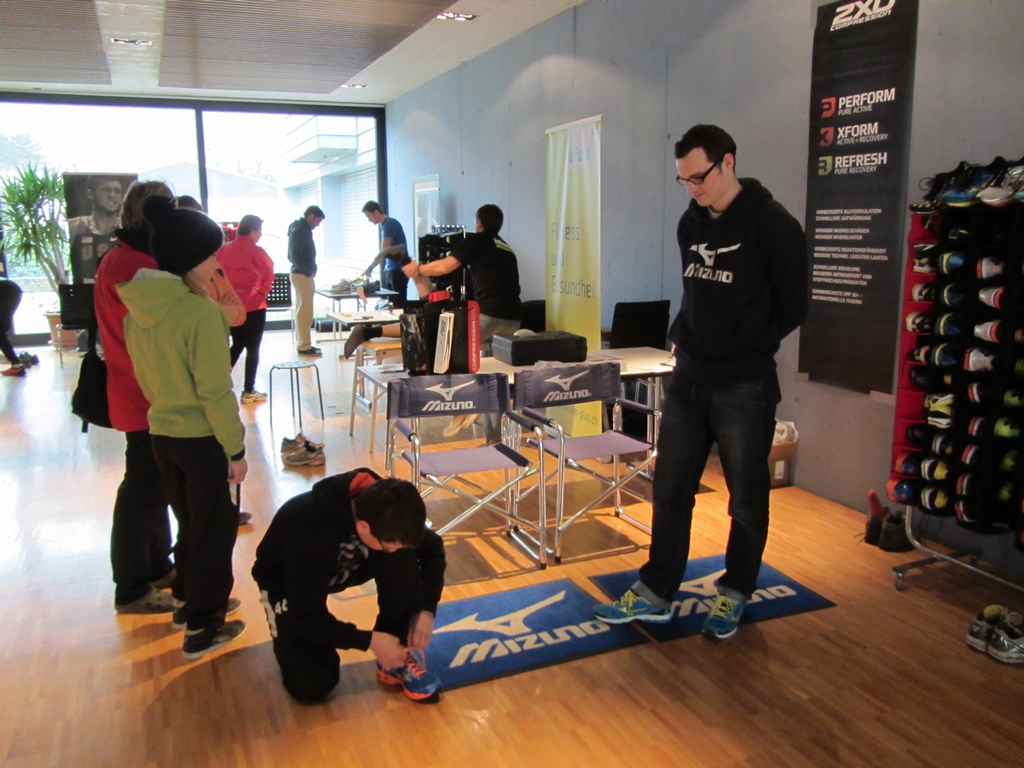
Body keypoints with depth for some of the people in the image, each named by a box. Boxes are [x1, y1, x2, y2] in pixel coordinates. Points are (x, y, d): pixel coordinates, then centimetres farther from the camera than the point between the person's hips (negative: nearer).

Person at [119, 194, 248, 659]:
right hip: (201, 437, -7)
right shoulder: (200, 311, -21)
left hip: (160, 432, 7)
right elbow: (216, 391, -20)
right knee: (214, 528, 9)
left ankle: (188, 600, 40)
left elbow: (144, 375, 11)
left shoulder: (137, 309, 0)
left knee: (190, 521, 24)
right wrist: (236, 449, -12)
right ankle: (202, 628, 18)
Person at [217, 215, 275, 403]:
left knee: (237, 345, 23)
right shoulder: (256, 251, -11)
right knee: (253, 348, 6)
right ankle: (248, 392, 10)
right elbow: (269, 274, -14)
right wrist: (263, 292, 2)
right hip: (253, 306, -6)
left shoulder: (224, 250, 5)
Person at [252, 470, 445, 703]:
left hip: (345, 564, 4)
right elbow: (307, 617, -32)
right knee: (312, 685, -17)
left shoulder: (387, 510, -26)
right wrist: (369, 641, -32)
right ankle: (286, 634, 13)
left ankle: (399, 657, -13)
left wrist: (427, 609, -21)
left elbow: (432, 549, -10)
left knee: (402, 559, -26)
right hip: (287, 584, -4)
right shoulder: (310, 531, -42)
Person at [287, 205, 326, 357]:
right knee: (305, 312, -7)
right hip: (302, 275, -10)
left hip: (303, 274, 10)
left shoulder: (303, 229, 14)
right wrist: (308, 271, -15)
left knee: (302, 311, 13)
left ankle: (304, 344, 19)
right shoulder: (299, 230, -15)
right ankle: (304, 346, -3)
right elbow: (295, 256, -22)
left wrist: (309, 270, 10)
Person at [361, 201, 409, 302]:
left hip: (399, 270, -9)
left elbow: (384, 251, -20)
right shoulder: (384, 225, 13)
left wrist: (370, 268, -21)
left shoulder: (390, 224, -13)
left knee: (399, 301, -5)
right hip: (390, 269, 9)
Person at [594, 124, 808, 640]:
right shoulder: (691, 223, 9)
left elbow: (792, 308, -8)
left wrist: (743, 352, -6)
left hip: (744, 389, -6)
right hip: (687, 381, 6)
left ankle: (735, 594, 28)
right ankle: (655, 593, 22)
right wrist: (684, 340, 6)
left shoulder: (772, 225, -10)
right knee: (670, 490, 10)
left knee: (746, 498, 9)